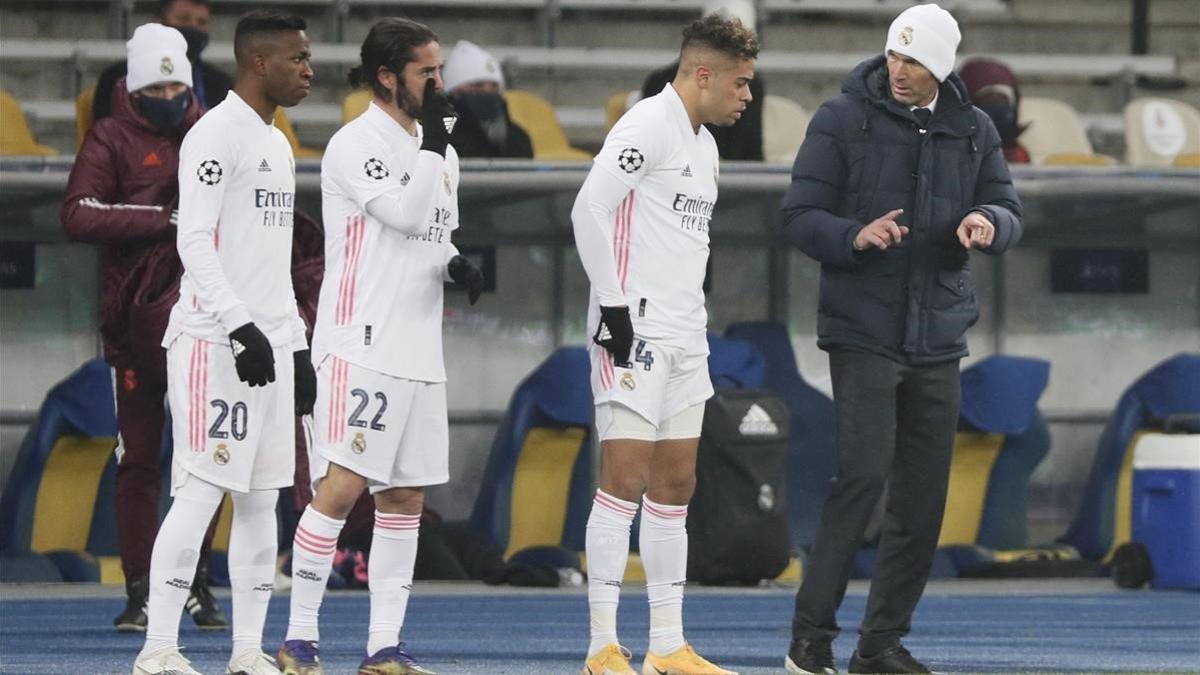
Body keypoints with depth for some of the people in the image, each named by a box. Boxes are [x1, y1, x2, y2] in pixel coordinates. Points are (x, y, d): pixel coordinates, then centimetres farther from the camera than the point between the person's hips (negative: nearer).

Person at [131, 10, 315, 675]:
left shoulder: (278, 145, 19)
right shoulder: (216, 135, -9)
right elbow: (196, 241, -17)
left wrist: (297, 346, 21)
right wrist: (241, 327, -23)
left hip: (270, 345, 9)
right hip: (216, 343, -9)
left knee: (262, 498, 6)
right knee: (201, 491, -11)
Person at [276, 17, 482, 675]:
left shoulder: (435, 149, 17)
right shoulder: (356, 144, -9)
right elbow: (408, 212, -21)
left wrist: (457, 264, 6)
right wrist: (434, 143, -15)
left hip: (418, 353, 8)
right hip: (358, 346, -8)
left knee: (405, 498, 7)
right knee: (341, 488, -12)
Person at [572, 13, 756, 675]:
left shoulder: (704, 145, 19)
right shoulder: (648, 126, -10)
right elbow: (590, 209, -18)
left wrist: (697, 333, 19)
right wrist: (613, 305, -18)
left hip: (683, 339, 9)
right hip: (636, 328, -9)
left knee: (674, 485, 9)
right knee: (626, 480, -9)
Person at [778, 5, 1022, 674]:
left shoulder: (974, 131, 7)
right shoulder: (844, 119, -4)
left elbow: (1010, 212, 10)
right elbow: (801, 215, -4)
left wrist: (989, 222, -14)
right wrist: (855, 237, -24)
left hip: (938, 338, 5)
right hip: (863, 330, -5)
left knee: (923, 496, 5)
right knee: (864, 473, -17)